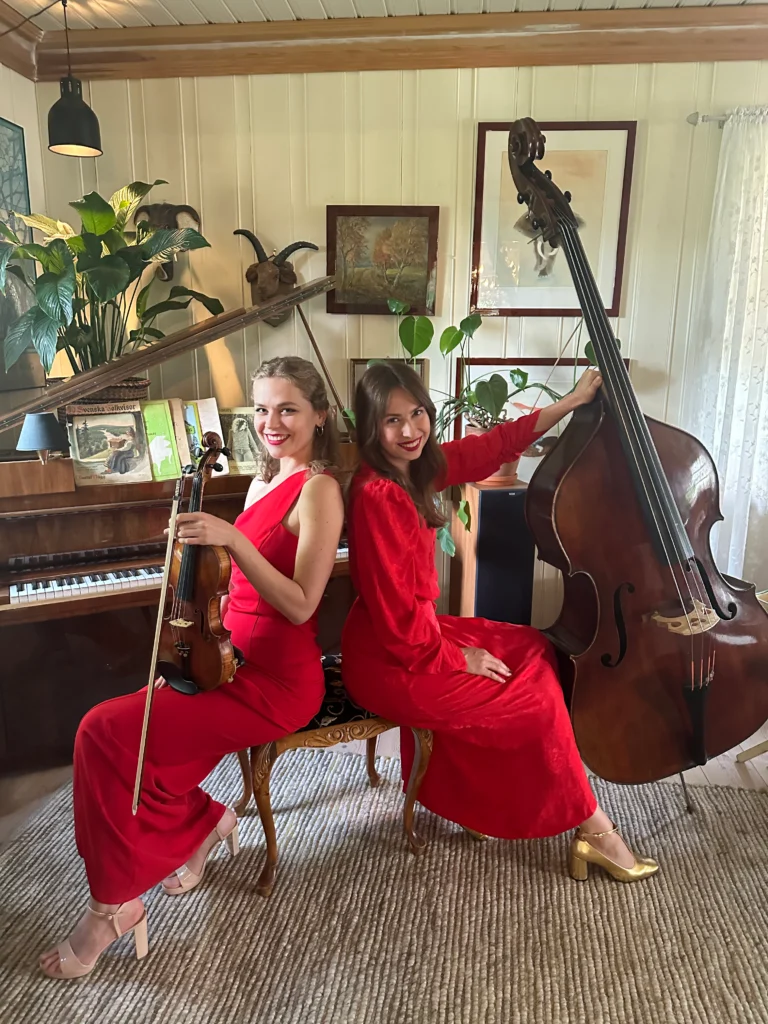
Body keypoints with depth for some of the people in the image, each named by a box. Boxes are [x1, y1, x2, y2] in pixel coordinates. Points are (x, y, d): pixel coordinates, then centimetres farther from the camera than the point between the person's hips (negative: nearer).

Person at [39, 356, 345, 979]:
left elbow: (299, 605, -22)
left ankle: (115, 903, 6)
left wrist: (232, 540, -29)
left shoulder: (319, 491, -14)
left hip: (276, 682, -8)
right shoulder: (262, 485, 11)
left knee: (106, 735, -15)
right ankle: (204, 823, 16)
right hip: (233, 659, 8)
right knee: (113, 728, -6)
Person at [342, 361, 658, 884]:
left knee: (536, 651, 12)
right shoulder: (376, 496, -26)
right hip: (390, 660, -9)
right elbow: (395, 612, -25)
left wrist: (573, 401, 13)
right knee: (538, 704, -2)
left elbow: (495, 445, 9)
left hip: (418, 631, 9)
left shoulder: (418, 467, 0)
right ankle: (593, 827, 20)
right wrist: (456, 657, -12)